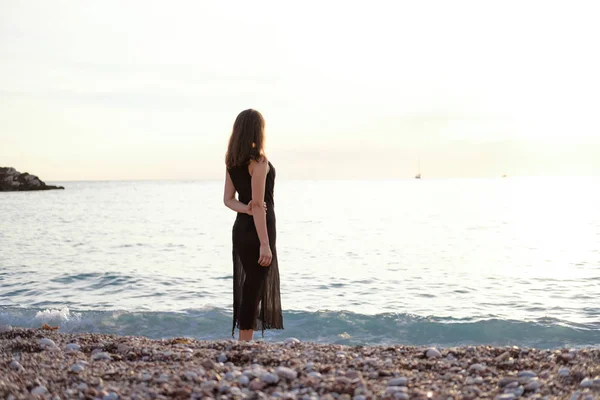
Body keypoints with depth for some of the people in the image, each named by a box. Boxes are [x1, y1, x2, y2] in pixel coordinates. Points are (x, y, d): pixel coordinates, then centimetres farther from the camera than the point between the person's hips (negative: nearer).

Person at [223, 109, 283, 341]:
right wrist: (265, 244, -19)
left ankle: (245, 342, 23)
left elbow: (228, 199, 6)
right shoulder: (258, 161, -16)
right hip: (257, 230, -8)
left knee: (250, 285, 16)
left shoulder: (233, 161, 8)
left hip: (241, 228, 8)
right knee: (255, 287, -2)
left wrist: (245, 210, -13)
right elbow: (258, 204, -20)